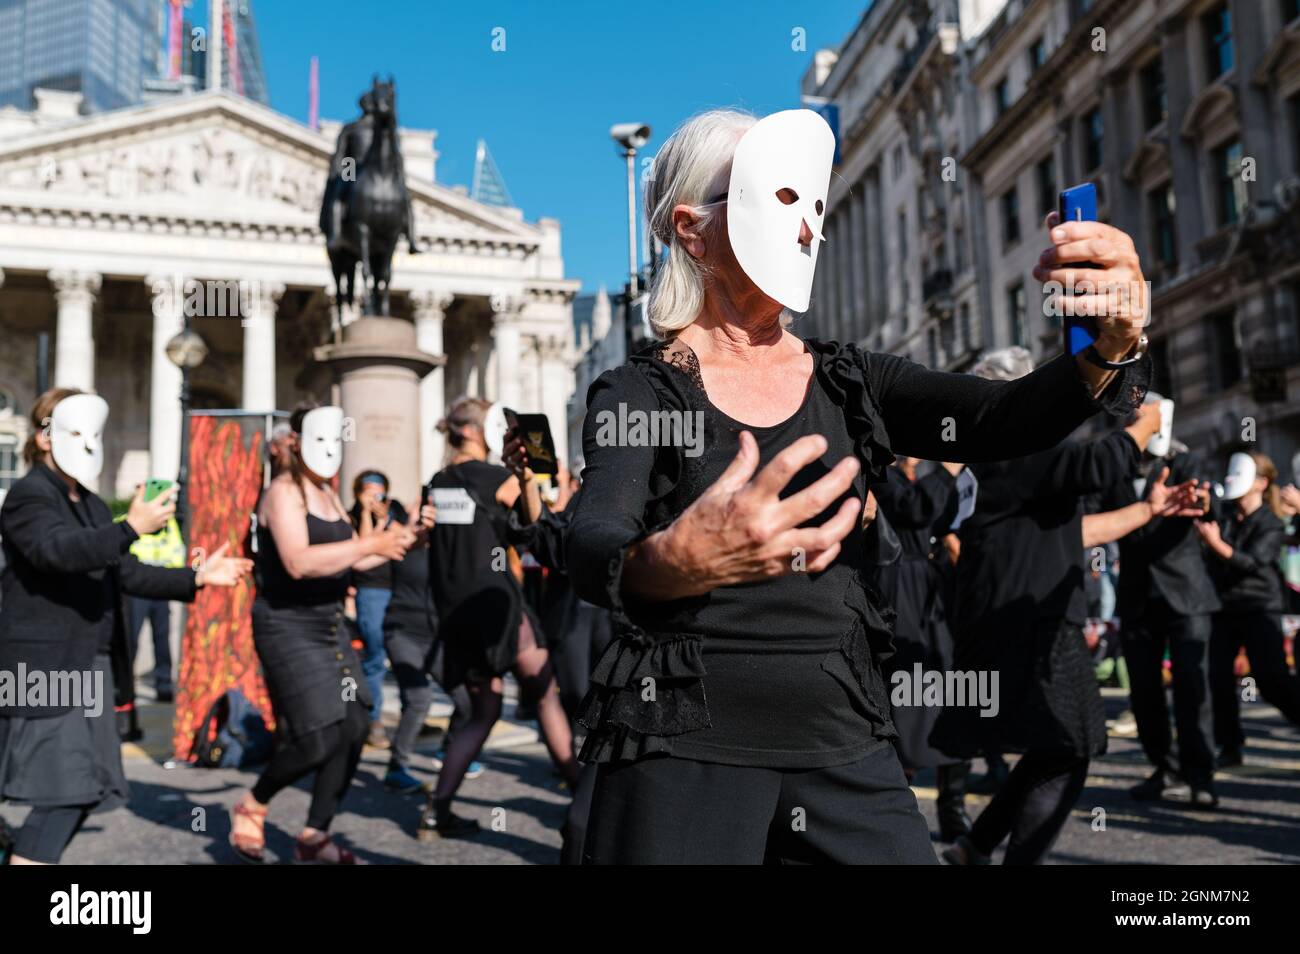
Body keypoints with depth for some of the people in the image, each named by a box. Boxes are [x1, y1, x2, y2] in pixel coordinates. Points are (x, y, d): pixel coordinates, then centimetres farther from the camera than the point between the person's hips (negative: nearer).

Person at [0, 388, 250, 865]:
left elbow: (127, 574, 19)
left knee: (84, 789, 11)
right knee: (65, 792, -10)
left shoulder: (91, 506, 18)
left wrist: (197, 578, 11)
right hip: (44, 668, -9)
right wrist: (131, 528, -41)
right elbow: (59, 549, -29)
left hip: (89, 665, 9)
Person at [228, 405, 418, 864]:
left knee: (354, 726, 1)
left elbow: (352, 560, 20)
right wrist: (371, 543, -26)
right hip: (288, 625, -8)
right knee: (319, 737, -12)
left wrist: (398, 540, 6)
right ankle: (251, 807, 15)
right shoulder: (284, 491, -12)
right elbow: (299, 562, -27)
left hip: (329, 624, 8)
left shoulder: (328, 495, 14)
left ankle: (315, 836, 14)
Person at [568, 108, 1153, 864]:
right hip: (685, 754, -3)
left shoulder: (853, 384, 7)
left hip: (847, 750, 4)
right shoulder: (638, 395, -5)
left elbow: (1004, 421, -7)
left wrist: (1112, 346, -28)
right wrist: (670, 565, -44)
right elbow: (591, 544, -22)